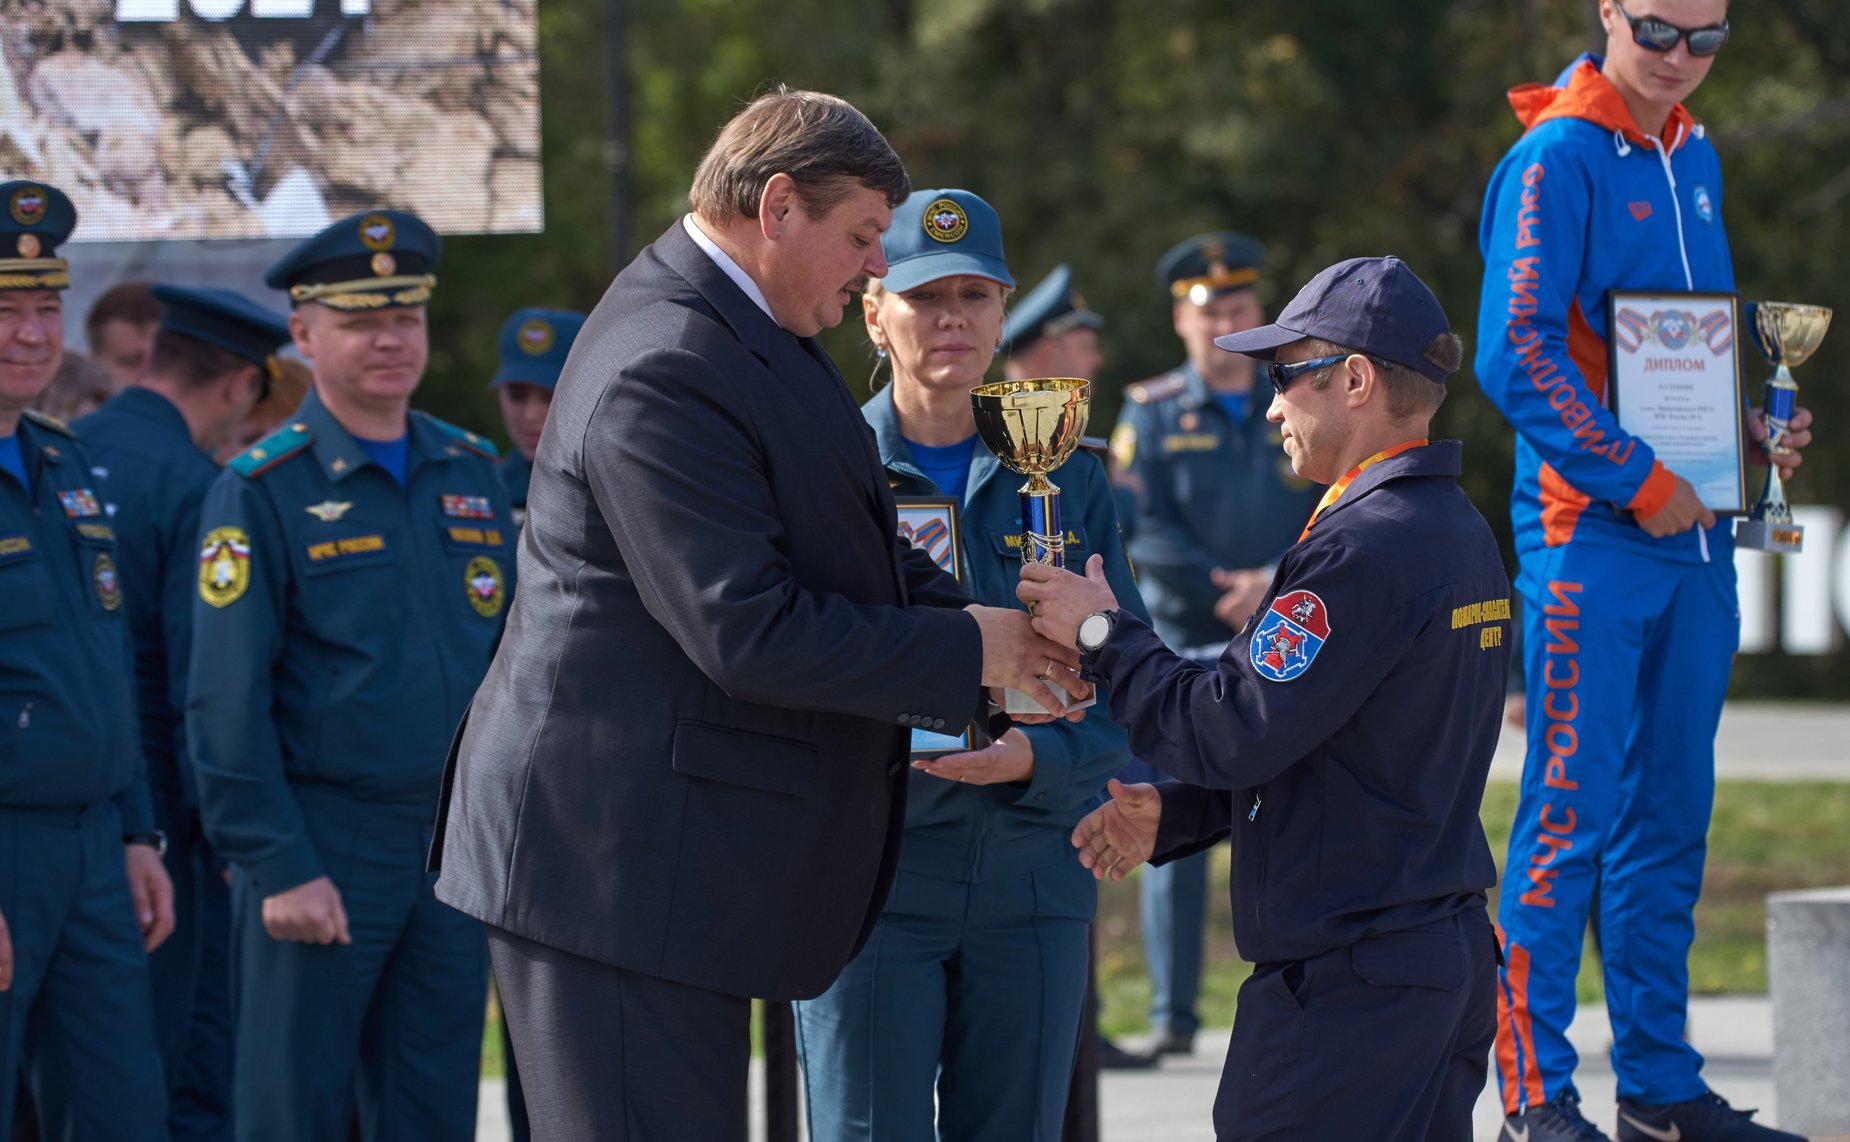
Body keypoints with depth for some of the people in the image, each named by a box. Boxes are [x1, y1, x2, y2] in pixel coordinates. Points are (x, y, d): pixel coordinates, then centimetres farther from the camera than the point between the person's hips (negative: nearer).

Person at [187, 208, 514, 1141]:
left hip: (458, 848, 5)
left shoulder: (473, 474, 11)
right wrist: (281, 869, -14)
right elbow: (226, 703, -9)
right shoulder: (259, 492, -5)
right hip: (322, 847, -5)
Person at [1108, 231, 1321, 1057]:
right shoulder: (1151, 415, 6)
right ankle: (1172, 1013, 2)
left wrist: (1276, 582, -13)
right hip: (1184, 648, -1)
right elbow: (1146, 533, -4)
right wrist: (1227, 599, -13)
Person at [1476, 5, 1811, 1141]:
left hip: (1693, 533, 7)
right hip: (1590, 535, -7)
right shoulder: (1557, 160, -9)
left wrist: (1756, 434, 7)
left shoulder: (1694, 159, 15)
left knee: (1670, 813, 10)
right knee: (1573, 812, -6)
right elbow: (1515, 354, -17)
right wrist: (1638, 482, -18)